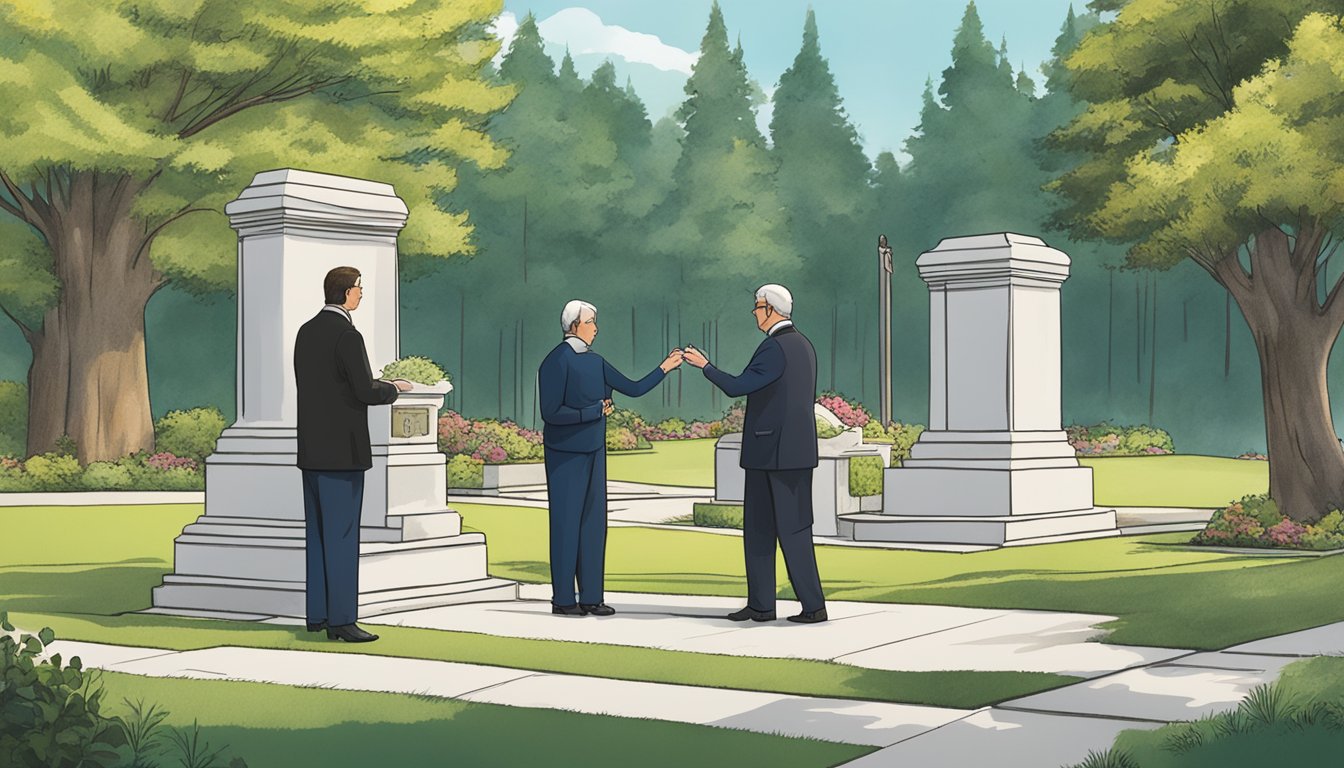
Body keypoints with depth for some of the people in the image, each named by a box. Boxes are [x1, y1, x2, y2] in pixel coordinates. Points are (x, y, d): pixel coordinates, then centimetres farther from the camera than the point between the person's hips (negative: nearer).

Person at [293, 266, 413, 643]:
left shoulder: (306, 332, 10)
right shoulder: (347, 336, -15)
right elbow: (365, 392, -18)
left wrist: (377, 384, 18)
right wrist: (393, 388, 2)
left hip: (312, 450, 8)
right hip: (342, 451, -8)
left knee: (317, 533, 13)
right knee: (342, 535, -6)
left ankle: (317, 614, 19)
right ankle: (341, 619, -5)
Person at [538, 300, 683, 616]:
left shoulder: (596, 362, 10)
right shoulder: (556, 362, -13)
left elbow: (633, 388, 13)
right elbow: (551, 413, -19)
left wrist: (664, 367, 7)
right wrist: (594, 412, -14)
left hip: (594, 451, 8)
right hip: (566, 453, -8)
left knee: (594, 521, 8)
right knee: (566, 522, -3)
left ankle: (591, 597, 13)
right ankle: (562, 599, 5)